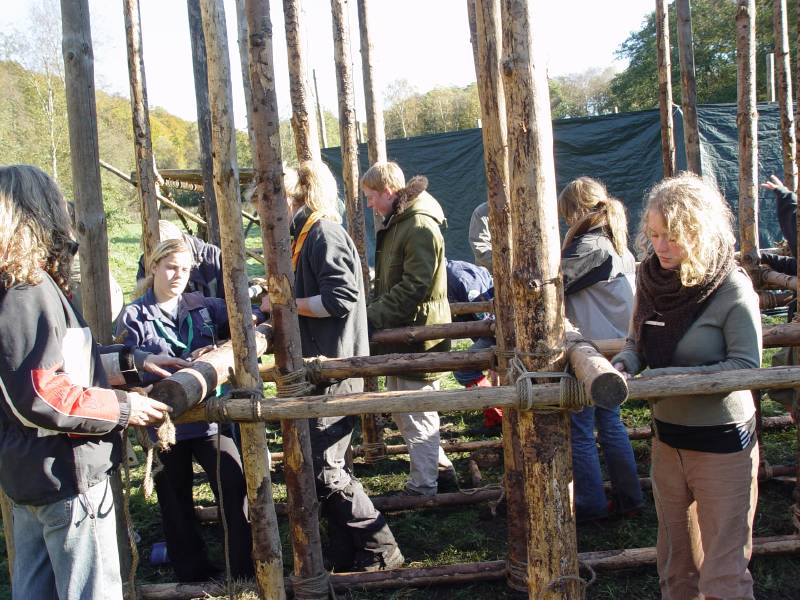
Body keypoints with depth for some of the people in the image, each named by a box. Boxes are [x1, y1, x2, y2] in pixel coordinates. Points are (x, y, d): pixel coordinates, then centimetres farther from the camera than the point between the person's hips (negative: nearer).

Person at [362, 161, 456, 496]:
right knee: (400, 410, 17)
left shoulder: (420, 227, -17)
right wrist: (375, 310, 7)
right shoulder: (396, 224, 15)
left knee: (416, 416, 1)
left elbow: (413, 287, -23)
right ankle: (440, 468, 30)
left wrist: (373, 317, -20)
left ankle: (424, 487, 14)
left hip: (418, 336, -10)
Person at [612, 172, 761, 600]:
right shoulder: (652, 278, 0)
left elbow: (747, 366, -18)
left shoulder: (732, 288, -17)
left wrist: (671, 376, -25)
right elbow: (637, 342, 9)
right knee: (675, 561, 20)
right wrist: (622, 365, -13)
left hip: (722, 443, -6)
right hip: (668, 439, 6)